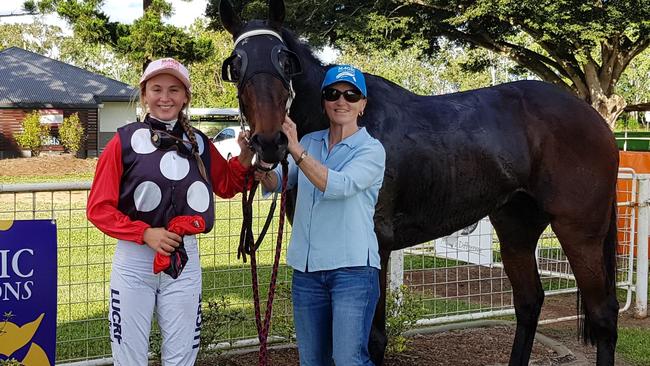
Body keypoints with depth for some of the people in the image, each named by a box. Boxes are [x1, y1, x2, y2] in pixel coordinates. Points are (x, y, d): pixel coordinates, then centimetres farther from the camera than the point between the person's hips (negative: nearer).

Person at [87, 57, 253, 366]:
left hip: (185, 260, 3)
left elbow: (226, 186, 18)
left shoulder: (199, 144, 5)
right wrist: (145, 233, -18)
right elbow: (99, 207, -7)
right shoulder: (125, 141, -6)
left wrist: (245, 154, 0)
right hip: (134, 259, -3)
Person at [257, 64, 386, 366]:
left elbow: (339, 185, -21)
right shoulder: (309, 142, 10)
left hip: (352, 266, -5)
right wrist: (264, 172, -20)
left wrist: (297, 151, -30)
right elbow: (278, 183, 3)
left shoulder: (372, 149, -5)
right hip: (306, 268, 5)